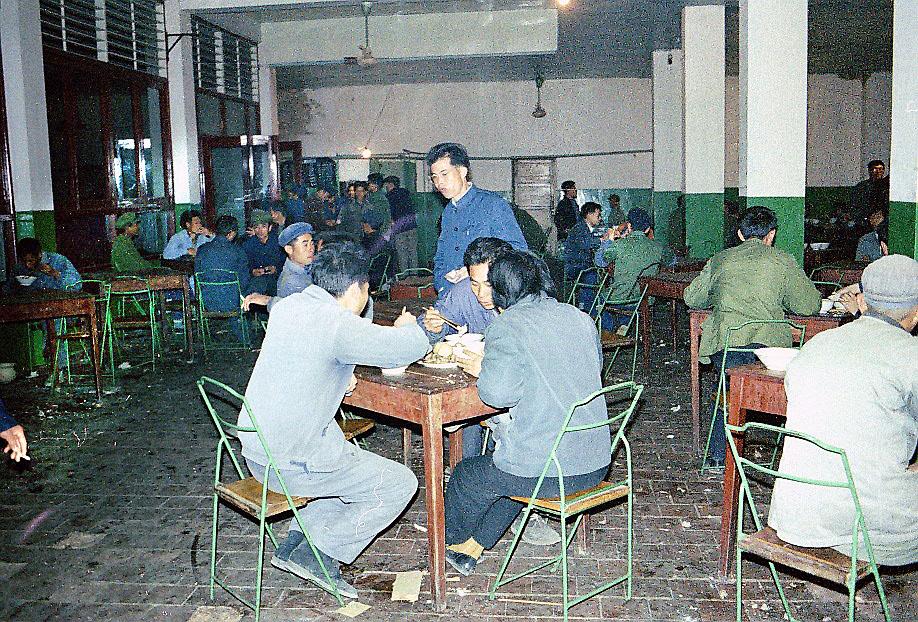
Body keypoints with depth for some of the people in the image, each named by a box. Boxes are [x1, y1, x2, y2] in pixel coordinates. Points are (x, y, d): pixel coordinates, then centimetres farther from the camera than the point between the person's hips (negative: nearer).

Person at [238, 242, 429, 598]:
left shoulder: (286, 306, 5)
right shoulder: (336, 323, -22)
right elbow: (412, 347, -20)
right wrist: (407, 326, 3)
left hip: (256, 450, 9)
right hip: (292, 464, -9)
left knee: (359, 465, 28)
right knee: (399, 483, 3)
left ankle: (296, 542, 20)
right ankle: (317, 555, 4)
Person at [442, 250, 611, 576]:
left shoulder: (507, 326, -12)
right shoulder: (581, 318, 6)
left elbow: (499, 392, -25)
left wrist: (481, 369, -2)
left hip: (545, 472, -7)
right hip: (595, 464, 7)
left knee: (466, 475, 21)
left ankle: (452, 542, 49)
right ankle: (473, 546, 43)